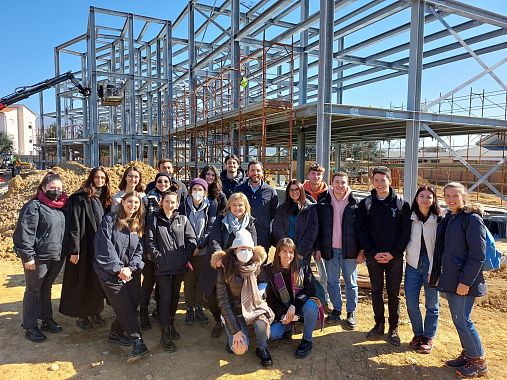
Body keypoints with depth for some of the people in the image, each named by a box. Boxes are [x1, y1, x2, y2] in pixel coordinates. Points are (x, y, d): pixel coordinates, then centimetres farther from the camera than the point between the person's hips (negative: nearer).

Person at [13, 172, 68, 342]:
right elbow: (26, 232, -17)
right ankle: (30, 327, 19)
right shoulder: (34, 206, -13)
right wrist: (28, 257, -20)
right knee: (33, 290, 7)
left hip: (56, 257, 6)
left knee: (46, 289, 19)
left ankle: (47, 320, 32)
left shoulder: (60, 207, 9)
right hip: (38, 258, -6)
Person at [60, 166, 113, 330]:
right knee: (83, 280, 6)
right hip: (85, 246, -6)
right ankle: (81, 315, 21)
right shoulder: (80, 198, -11)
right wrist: (74, 249, -18)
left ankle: (95, 312, 28)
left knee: (98, 280, 13)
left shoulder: (105, 199, 9)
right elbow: (74, 224, -14)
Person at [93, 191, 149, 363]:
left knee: (133, 303, 1)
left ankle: (116, 333, 24)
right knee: (125, 306, -10)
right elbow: (105, 246, -13)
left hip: (131, 271, 5)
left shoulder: (138, 225, 11)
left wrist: (130, 268, -10)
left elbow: (139, 250, 7)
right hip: (110, 272, -5)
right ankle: (138, 342, -11)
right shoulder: (110, 220, -4)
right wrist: (118, 269, -16)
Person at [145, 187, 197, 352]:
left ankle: (171, 324, 35)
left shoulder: (183, 219, 4)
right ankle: (165, 335, 7)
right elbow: (150, 242, -5)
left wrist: (185, 257, -3)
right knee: (165, 299, -3)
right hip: (162, 267, -3)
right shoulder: (153, 218, -1)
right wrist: (159, 258, -11)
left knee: (175, 297, 14)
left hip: (179, 266, 3)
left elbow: (191, 240, 4)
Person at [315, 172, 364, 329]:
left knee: (351, 283, 9)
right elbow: (318, 226, 2)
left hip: (349, 250, -1)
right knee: (332, 282, 12)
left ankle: (351, 313, 23)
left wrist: (362, 250, -6)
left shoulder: (354, 203, -3)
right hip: (330, 249, 2)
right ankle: (336, 310, 27)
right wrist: (318, 248, -2)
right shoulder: (323, 202, 0)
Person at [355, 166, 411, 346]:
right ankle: (379, 324, 26)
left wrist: (393, 253, -12)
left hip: (395, 257, -1)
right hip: (373, 256, 1)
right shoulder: (366, 204, 1)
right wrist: (373, 253, -10)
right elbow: (361, 230, -2)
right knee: (376, 291, 11)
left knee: (394, 293, 9)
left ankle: (393, 328, 23)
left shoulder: (401, 203, -1)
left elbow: (406, 231, -4)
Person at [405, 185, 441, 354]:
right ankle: (417, 333, 27)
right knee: (411, 302, 5)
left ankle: (428, 337, 26)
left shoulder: (439, 220, -5)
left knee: (431, 304, 8)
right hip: (413, 264, 2)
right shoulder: (409, 218, 1)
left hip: (431, 266, -2)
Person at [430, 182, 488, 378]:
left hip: (464, 280, -8)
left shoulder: (472, 219, -13)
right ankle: (467, 354, 31)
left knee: (462, 319, 0)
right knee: (458, 318, 16)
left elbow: (478, 254, -17)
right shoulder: (448, 219, 11)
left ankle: (478, 361, 18)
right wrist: (436, 273, 14)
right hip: (450, 278, 8)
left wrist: (466, 281, -19)